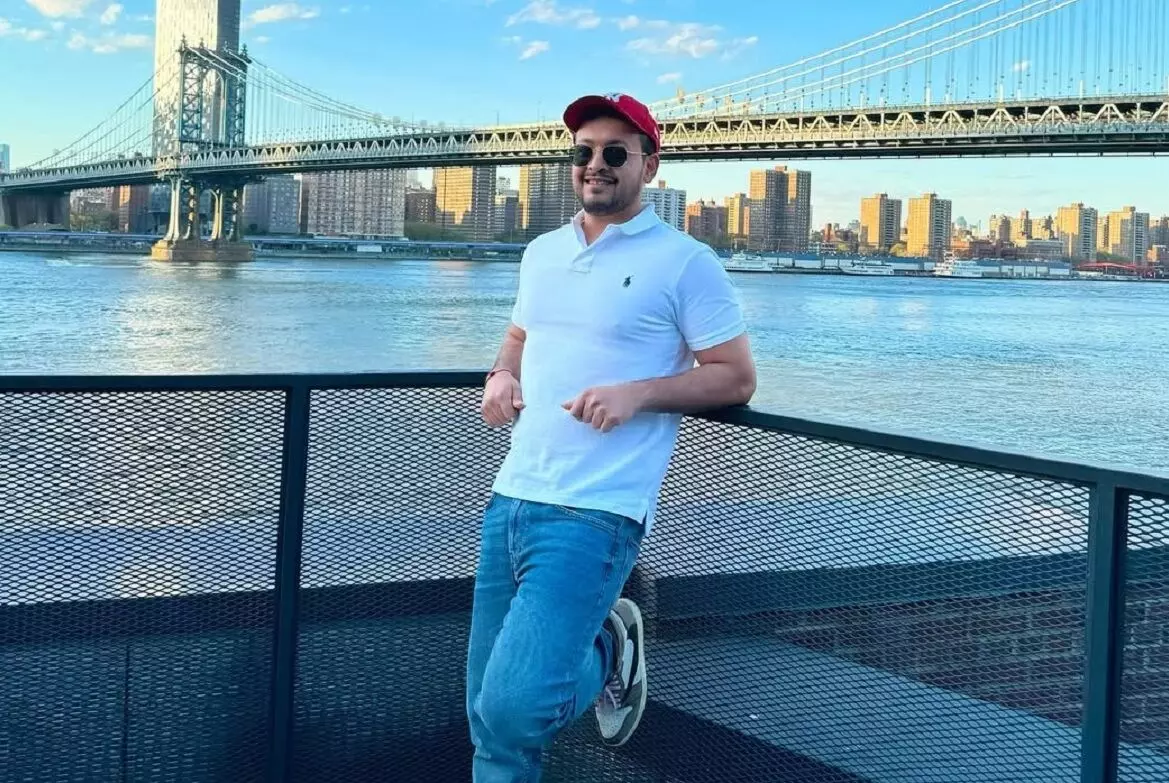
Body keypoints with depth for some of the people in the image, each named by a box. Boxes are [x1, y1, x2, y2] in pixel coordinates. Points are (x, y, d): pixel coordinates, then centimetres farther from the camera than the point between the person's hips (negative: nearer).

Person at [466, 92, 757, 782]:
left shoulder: (685, 262, -4)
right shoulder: (542, 252, 16)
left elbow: (737, 378, -3)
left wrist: (638, 393, -18)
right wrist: (503, 377, 8)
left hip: (595, 514, -6)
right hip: (511, 498, 7)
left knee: (513, 709, -16)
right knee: (487, 715, 7)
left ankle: (608, 652, 14)